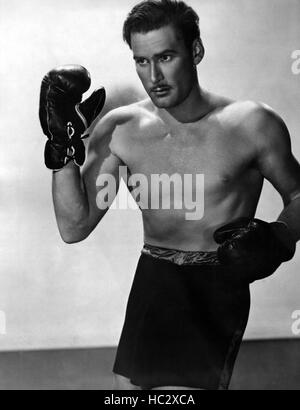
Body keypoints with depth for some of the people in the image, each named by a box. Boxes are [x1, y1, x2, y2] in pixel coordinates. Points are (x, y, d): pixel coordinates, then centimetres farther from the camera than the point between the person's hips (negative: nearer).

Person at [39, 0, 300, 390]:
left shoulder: (253, 124, -9)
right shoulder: (119, 129, -3)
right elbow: (74, 228, -5)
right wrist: (64, 148, -16)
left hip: (217, 286, -3)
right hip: (151, 282, 4)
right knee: (128, 383, 16)